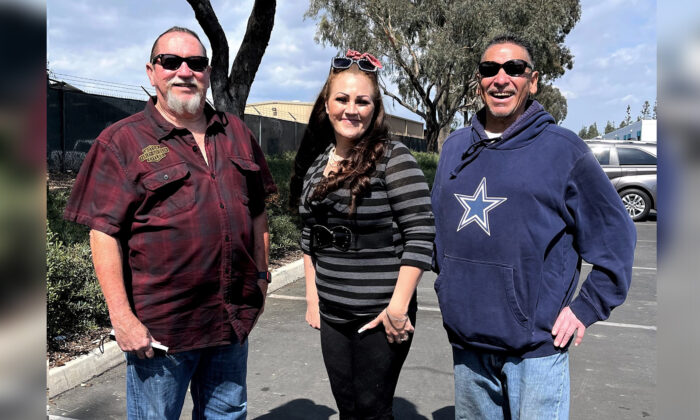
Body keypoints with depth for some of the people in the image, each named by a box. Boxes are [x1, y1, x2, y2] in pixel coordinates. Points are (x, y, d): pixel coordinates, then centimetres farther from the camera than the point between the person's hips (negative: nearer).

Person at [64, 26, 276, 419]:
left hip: (235, 319, 5)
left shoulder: (237, 133, 9)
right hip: (160, 327, -4)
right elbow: (104, 233, -10)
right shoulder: (122, 141, -6)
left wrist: (261, 276, 13)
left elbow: (258, 211, 15)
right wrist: (121, 317, -14)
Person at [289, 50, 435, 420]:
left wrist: (398, 307, -18)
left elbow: (420, 235, -16)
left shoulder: (393, 158, -12)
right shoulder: (315, 161, 6)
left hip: (379, 317, -5)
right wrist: (312, 297, 11)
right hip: (331, 316, 6)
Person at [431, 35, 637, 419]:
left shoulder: (562, 148, -7)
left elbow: (616, 234, -3)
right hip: (465, 341, 5)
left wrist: (585, 309, -6)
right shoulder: (455, 146, 7)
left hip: (536, 347, -4)